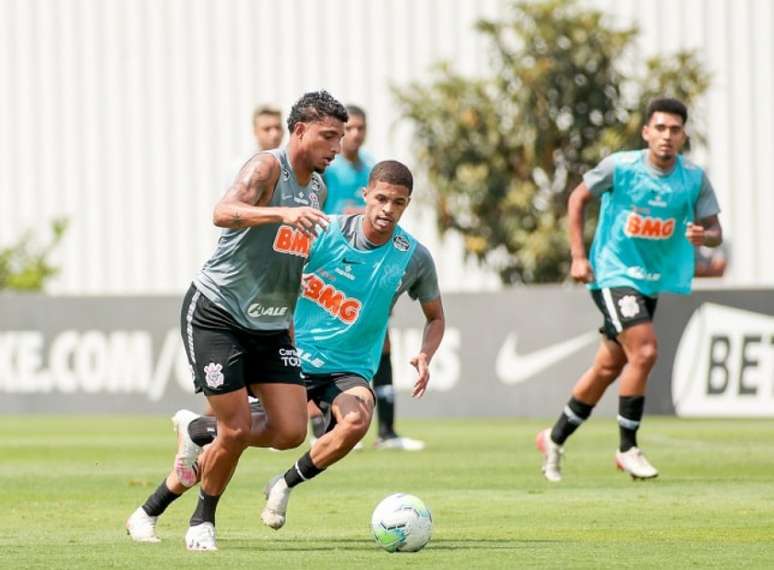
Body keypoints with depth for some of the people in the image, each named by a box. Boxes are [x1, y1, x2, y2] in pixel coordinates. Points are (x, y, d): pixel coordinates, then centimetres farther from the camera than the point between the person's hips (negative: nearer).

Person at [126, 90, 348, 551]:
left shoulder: (319, 188, 10)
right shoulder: (267, 168, -15)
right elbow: (224, 213, -35)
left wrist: (292, 319, 23)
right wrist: (283, 212, -50)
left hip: (270, 325, 7)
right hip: (216, 313, -7)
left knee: (291, 431, -5)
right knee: (237, 431, -10)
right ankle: (203, 522, 15)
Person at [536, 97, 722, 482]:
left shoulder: (694, 178, -5)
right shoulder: (620, 166, -13)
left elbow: (715, 231, -1)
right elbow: (578, 198, 1)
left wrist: (702, 236, -26)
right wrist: (578, 256, -5)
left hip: (652, 282, 5)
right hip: (613, 274, -5)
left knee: (608, 368, 13)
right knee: (644, 351, -21)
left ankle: (555, 439, 31)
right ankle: (627, 449, -8)